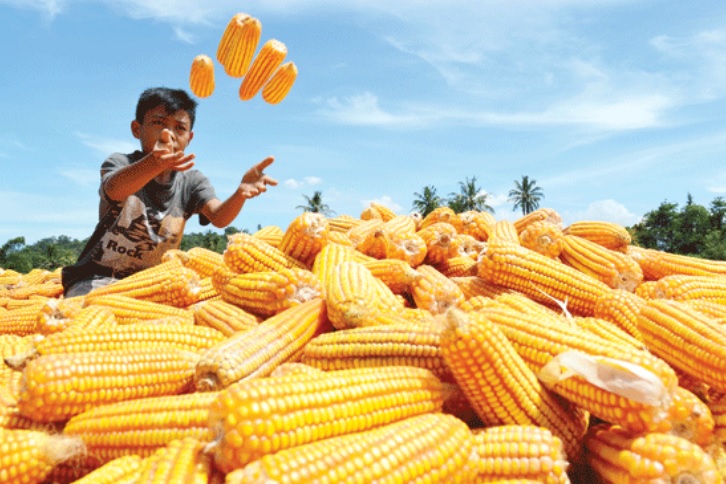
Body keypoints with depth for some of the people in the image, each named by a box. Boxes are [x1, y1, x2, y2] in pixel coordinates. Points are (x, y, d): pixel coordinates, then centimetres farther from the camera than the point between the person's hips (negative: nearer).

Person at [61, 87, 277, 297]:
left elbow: (219, 217, -22)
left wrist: (241, 192, -47)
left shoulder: (192, 181, -2)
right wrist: (154, 164, -59)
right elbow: (114, 189, -35)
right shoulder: (119, 162, -10)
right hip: (96, 277, -3)